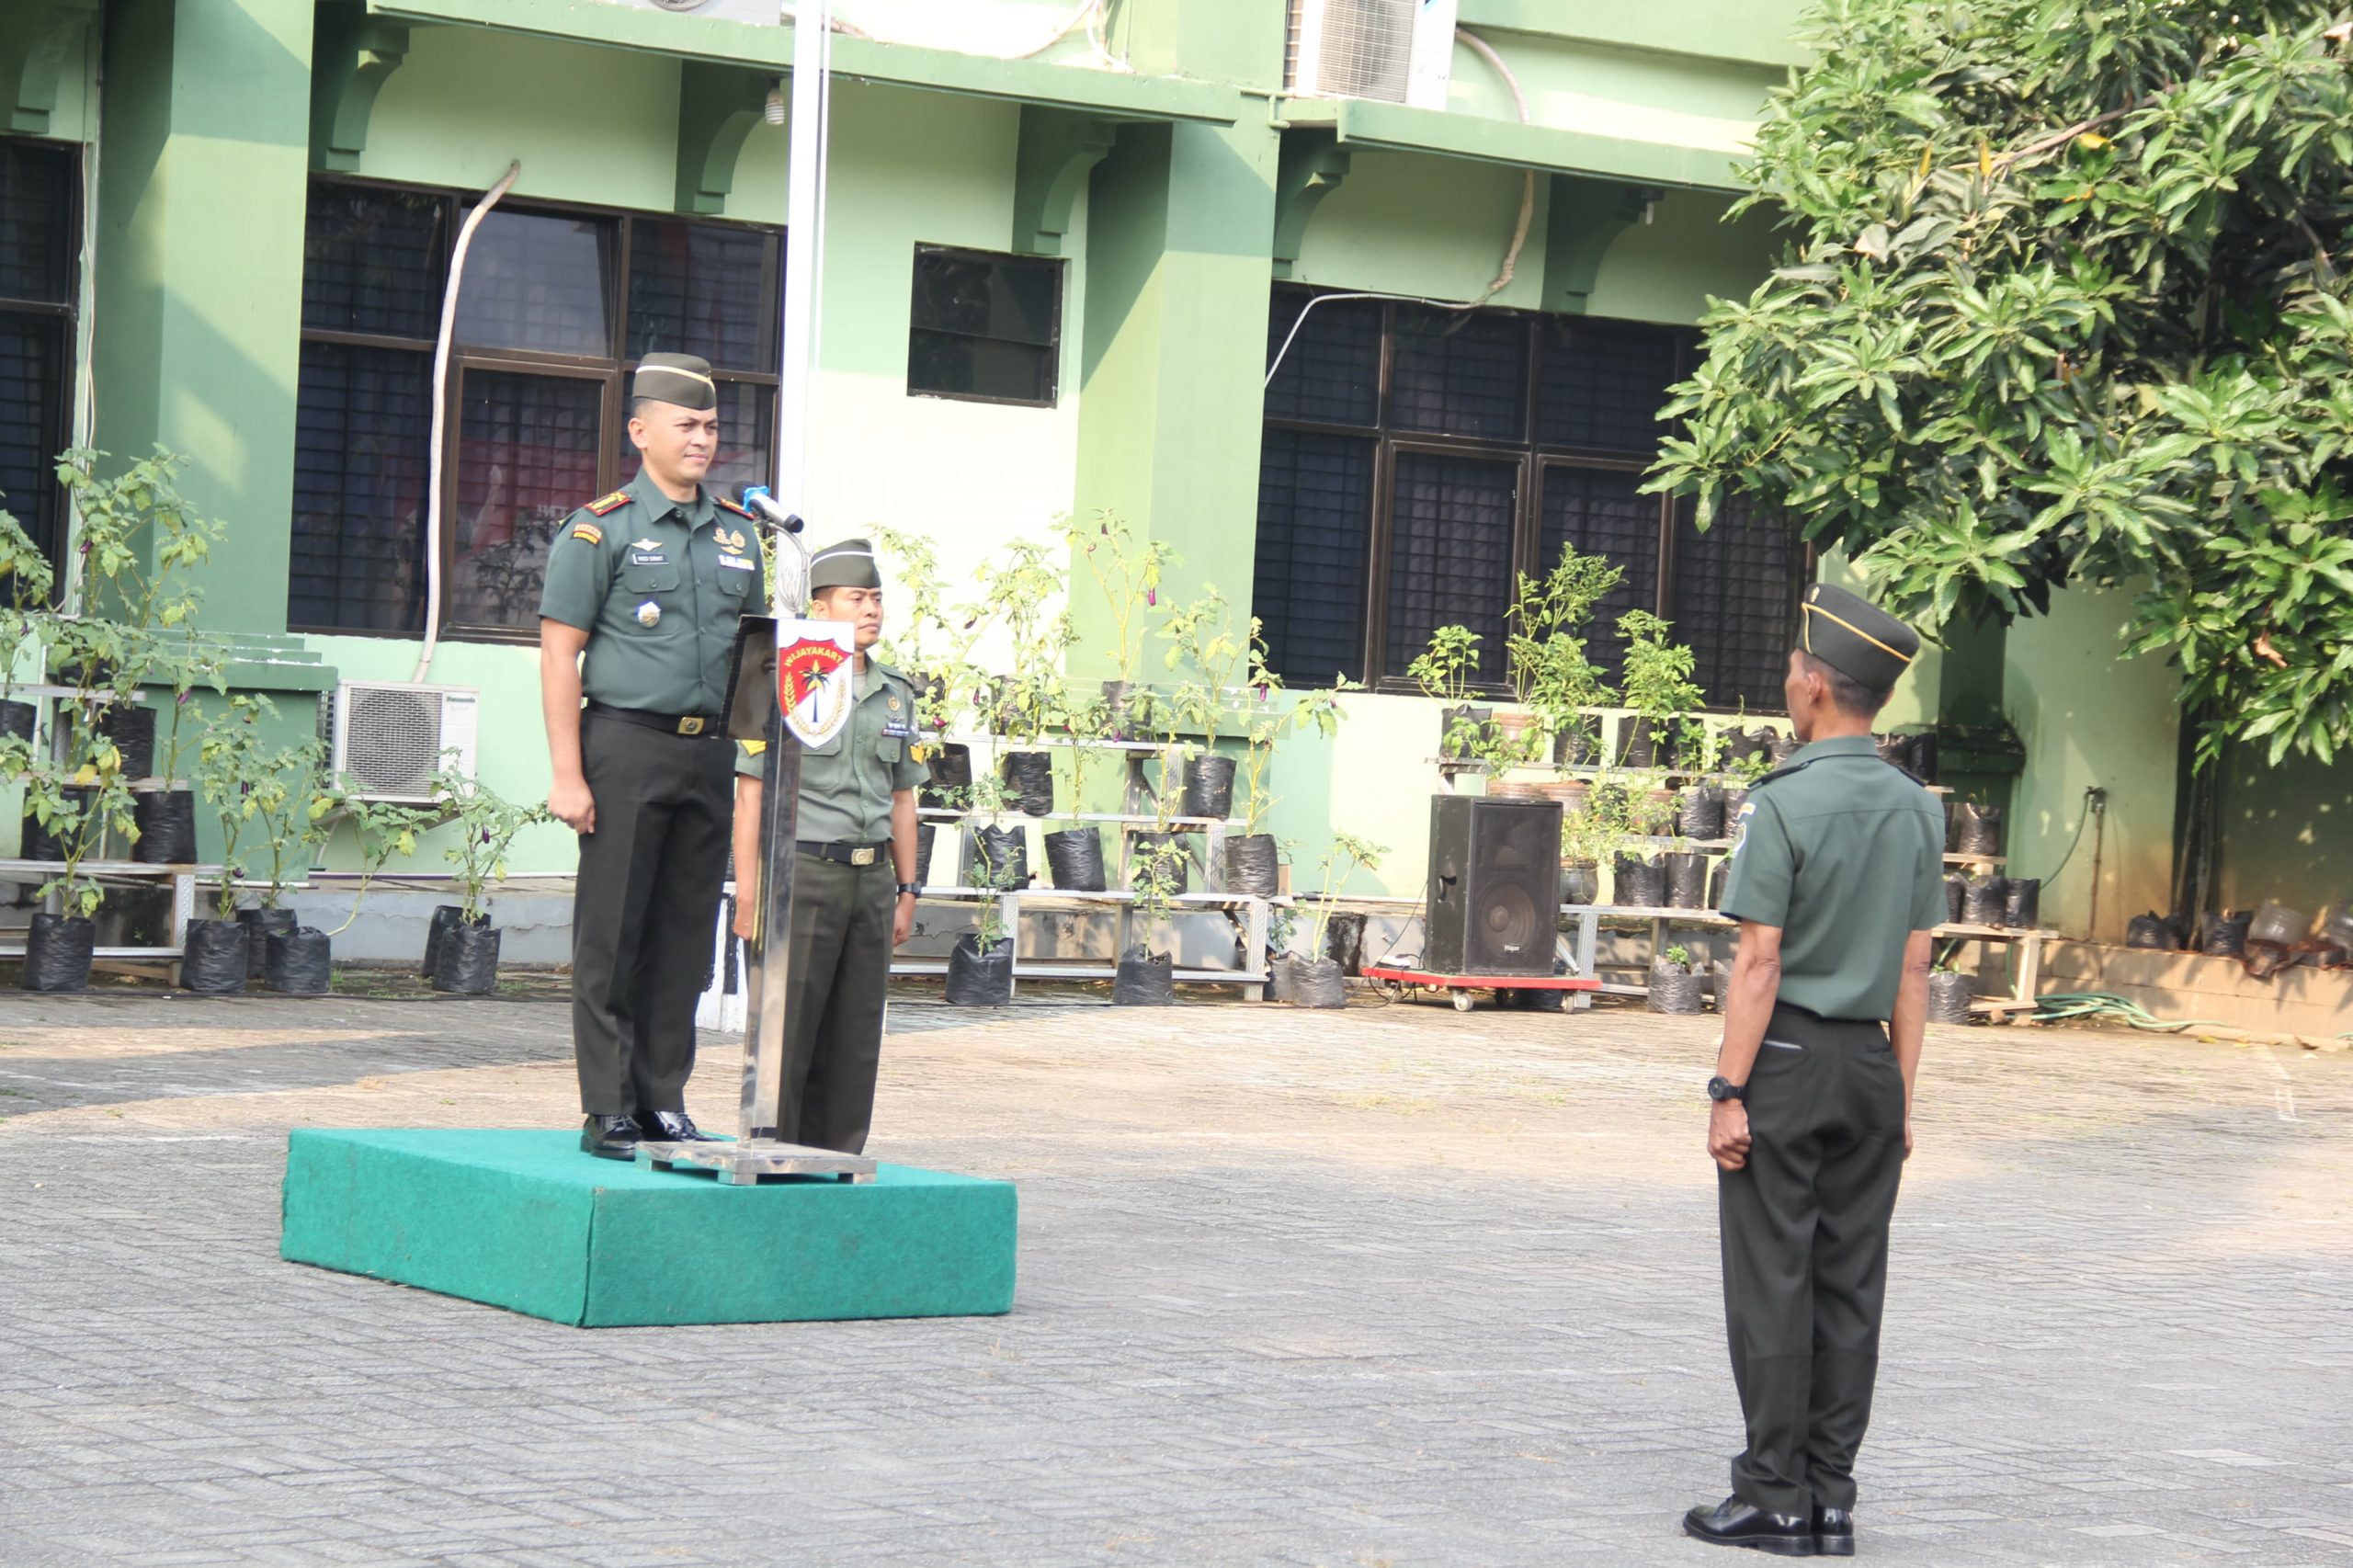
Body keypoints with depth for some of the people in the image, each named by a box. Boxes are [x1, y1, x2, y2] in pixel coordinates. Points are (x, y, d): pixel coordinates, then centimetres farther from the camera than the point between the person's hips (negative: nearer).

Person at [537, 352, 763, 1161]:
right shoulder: (601, 529, -2)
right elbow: (559, 654, -5)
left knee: (686, 935, 7)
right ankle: (608, 1111, 1)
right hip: (628, 741, -5)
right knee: (612, 935, -2)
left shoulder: (739, 532, 14)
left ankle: (664, 1101, 13)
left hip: (713, 752, 5)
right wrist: (567, 775, -11)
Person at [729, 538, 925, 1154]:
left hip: (871, 878, 6)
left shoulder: (895, 695, 13)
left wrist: (906, 890, 16)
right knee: (787, 1032, -4)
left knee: (855, 1039, 7)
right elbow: (750, 795, -6)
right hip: (803, 873, -6)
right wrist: (748, 892, -10)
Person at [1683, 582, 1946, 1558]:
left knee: (1772, 1284, -1)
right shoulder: (1916, 809, 7)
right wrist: (1903, 1096, 13)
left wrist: (1728, 1092, -12)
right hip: (1871, 1060, 6)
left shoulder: (1781, 803, -13)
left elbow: (1759, 963, -15)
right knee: (1849, 1285, 7)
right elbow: (1913, 966, 9)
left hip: (1788, 1057, -6)